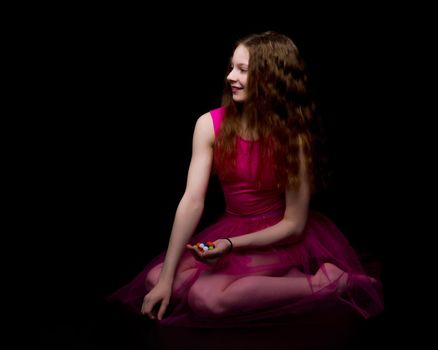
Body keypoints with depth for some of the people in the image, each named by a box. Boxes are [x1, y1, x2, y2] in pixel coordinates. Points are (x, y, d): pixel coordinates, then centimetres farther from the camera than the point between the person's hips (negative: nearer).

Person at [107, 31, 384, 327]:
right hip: (231, 228, 6)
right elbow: (192, 201, -14)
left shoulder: (294, 136, -16)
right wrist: (166, 279, -19)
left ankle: (324, 283, -14)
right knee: (154, 279, -13)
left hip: (279, 238, -5)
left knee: (207, 297, -27)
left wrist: (231, 245, -26)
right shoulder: (210, 125, -9)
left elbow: (294, 224, -14)